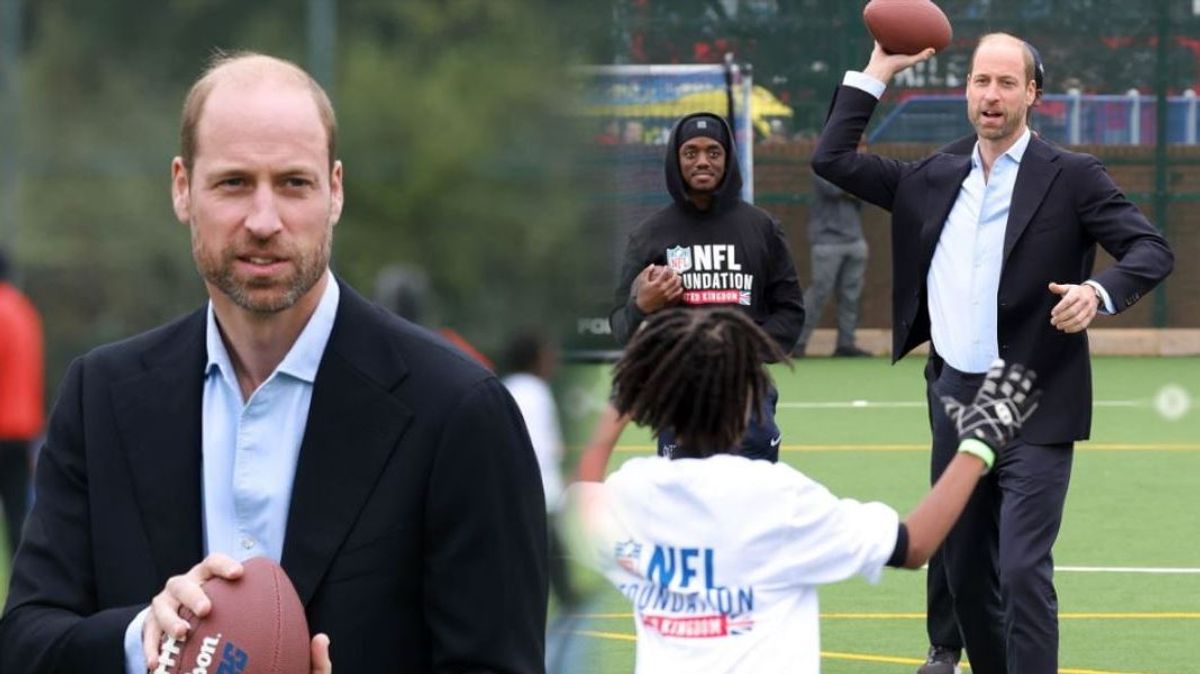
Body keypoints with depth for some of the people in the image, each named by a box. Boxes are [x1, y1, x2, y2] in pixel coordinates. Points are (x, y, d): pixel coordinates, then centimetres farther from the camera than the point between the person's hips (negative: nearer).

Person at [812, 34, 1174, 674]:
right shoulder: (934, 180, 12)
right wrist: (877, 73, 9)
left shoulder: (1071, 177, -3)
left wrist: (1099, 290, -27)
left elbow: (1152, 249, -8)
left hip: (1034, 407, -6)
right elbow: (832, 158, 12)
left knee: (1023, 571, -14)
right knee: (964, 569, 12)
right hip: (954, 400, 6)